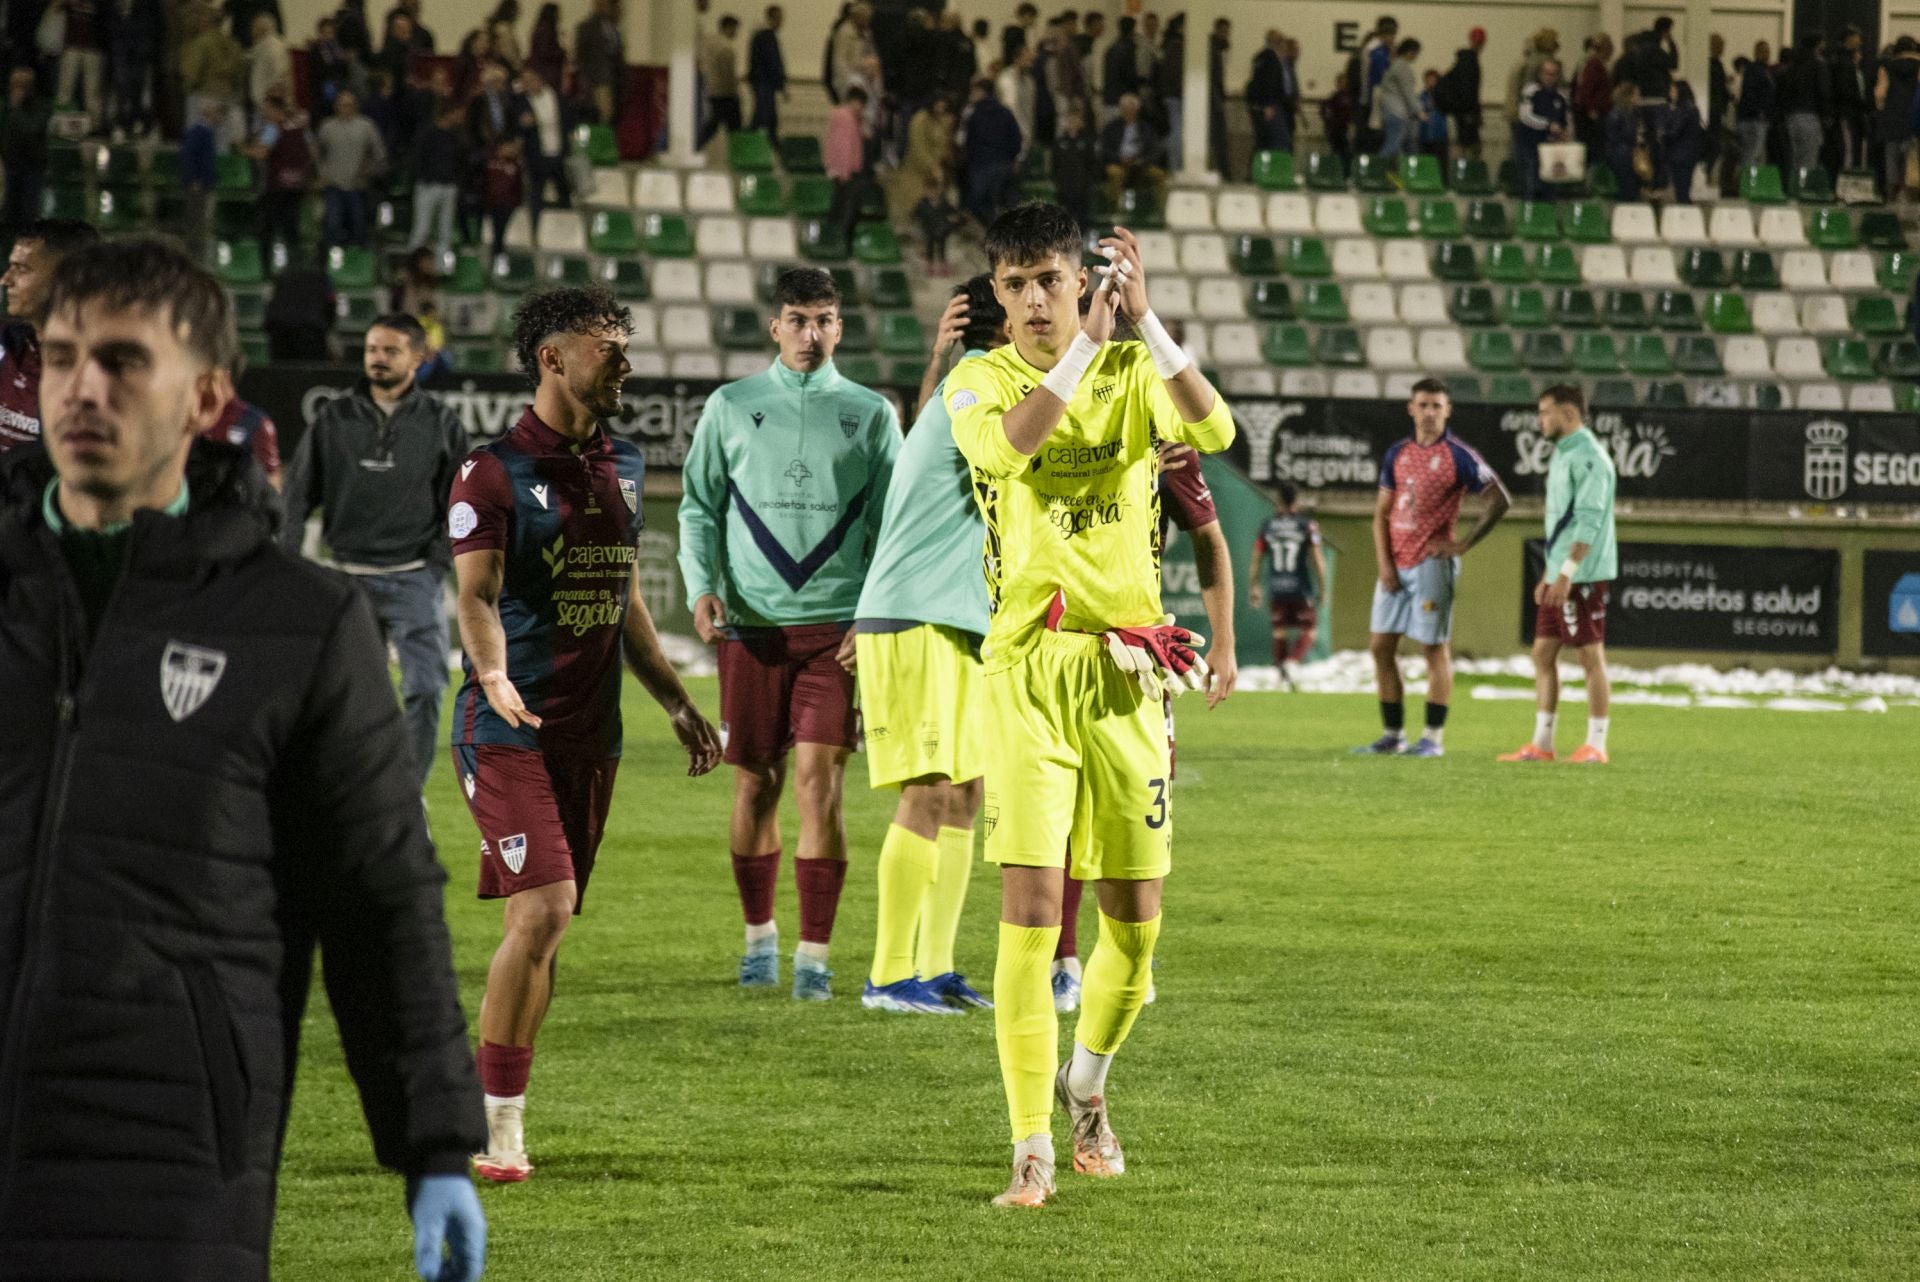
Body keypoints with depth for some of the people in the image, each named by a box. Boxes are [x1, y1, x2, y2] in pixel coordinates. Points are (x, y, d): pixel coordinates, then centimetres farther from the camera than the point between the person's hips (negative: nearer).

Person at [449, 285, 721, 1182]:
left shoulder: (623, 467, 15)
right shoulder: (496, 472, -8)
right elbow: (477, 594, -19)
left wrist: (674, 701, 23)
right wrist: (494, 678, -37)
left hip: (592, 730, 7)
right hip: (511, 728, -7)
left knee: (544, 923, 7)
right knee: (545, 908, -17)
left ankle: (496, 1110, 14)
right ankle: (495, 1116, -8)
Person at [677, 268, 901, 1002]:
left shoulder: (869, 414, 9)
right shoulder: (731, 408, 10)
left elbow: (892, 523, 10)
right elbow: (699, 507, 10)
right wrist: (702, 587, -6)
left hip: (836, 626, -1)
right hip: (751, 624, 1)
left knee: (818, 779, -11)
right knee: (756, 783, 5)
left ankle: (814, 955, -9)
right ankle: (759, 935, 23)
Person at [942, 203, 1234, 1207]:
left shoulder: (1135, 370, 5)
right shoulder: (981, 379, 1)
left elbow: (1214, 430, -16)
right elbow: (1007, 445, -23)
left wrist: (1144, 319, -23)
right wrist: (1089, 342, -28)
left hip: (1125, 667, 2)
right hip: (1025, 667, -2)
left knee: (1135, 916, 7)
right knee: (1030, 904, -12)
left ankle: (1086, 1083, 34)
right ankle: (1032, 1146, -8)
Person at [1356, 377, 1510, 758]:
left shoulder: (1458, 455, -5)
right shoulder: (1397, 453, 11)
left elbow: (1500, 500, -5)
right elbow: (1382, 512, 13)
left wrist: (1463, 545, -8)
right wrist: (1384, 563, 1)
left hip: (1431, 564, -6)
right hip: (1395, 564, 6)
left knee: (1434, 647, -3)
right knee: (1381, 646, 5)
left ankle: (1434, 738, 1)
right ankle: (1392, 734, 12)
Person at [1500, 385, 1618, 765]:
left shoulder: (1588, 457, -14)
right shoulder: (1563, 455, 18)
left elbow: (1589, 521, -21)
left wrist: (1566, 573, -25)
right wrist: (1549, 574, 24)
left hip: (1583, 576, -10)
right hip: (1560, 576, 10)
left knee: (1591, 655, -4)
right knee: (1543, 653, 9)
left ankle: (1596, 745, -1)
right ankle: (1541, 744, 12)